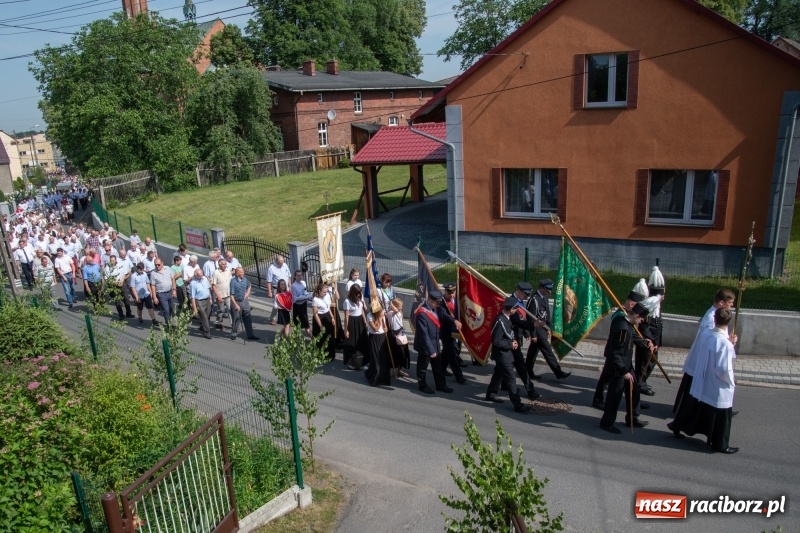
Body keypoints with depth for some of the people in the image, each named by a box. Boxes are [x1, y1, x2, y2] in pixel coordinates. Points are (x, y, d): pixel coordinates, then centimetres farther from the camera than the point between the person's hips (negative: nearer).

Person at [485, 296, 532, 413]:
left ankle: (491, 394, 38)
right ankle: (517, 404, 2)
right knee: (510, 379, -4)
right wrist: (510, 345, -17)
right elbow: (496, 342, -25)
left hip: (505, 353, 10)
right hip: (502, 354, -10)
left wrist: (512, 341, 2)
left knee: (499, 374, 22)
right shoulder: (500, 321, -27)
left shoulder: (506, 318, 2)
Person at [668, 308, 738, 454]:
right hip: (718, 388, -7)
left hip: (700, 382, 7)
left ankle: (677, 425, 38)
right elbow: (723, 369, -25)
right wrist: (731, 381, -5)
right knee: (721, 416, 11)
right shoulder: (725, 344, -27)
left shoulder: (704, 334, -7)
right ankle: (720, 444, 25)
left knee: (694, 407, 25)